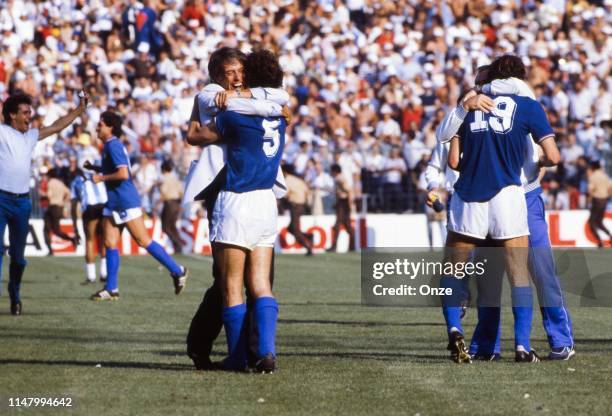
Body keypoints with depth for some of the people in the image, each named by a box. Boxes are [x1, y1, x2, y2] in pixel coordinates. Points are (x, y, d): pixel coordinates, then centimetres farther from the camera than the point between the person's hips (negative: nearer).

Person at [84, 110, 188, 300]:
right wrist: (94, 168, 18)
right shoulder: (109, 146, 14)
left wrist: (101, 177, -16)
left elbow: (123, 174, -26)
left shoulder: (113, 146, -16)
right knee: (110, 243, 4)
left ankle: (177, 271, 6)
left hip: (126, 203, -10)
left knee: (143, 241, -4)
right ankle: (111, 289, 5)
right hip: (114, 203, 10)